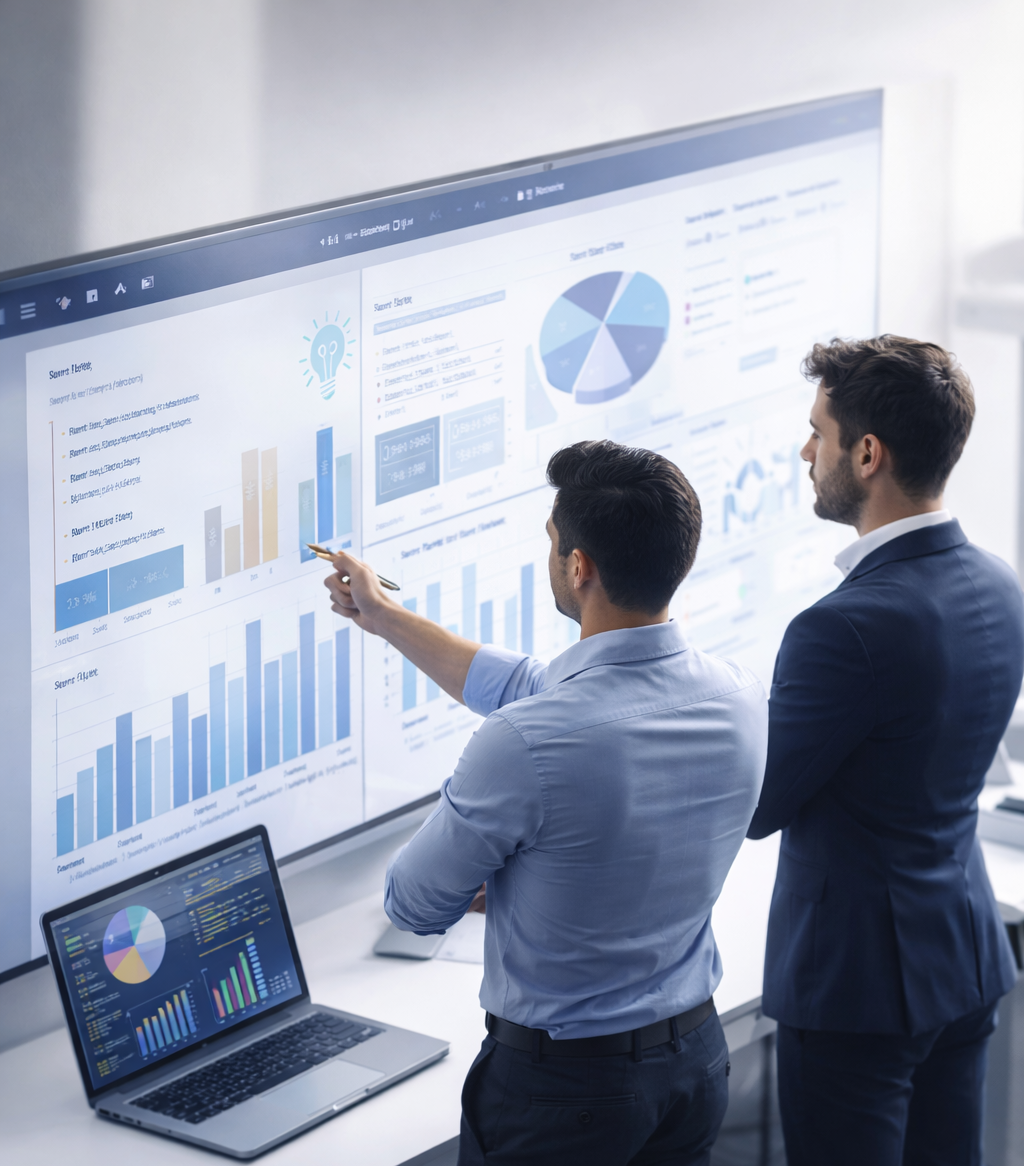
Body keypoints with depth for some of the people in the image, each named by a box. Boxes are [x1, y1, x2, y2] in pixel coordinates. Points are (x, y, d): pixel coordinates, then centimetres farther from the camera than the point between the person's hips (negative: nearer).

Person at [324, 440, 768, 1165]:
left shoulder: (527, 747, -30)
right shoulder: (740, 701, -7)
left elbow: (414, 906, -13)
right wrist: (388, 620, 19)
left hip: (562, 1084, -6)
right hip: (696, 1058, 6)